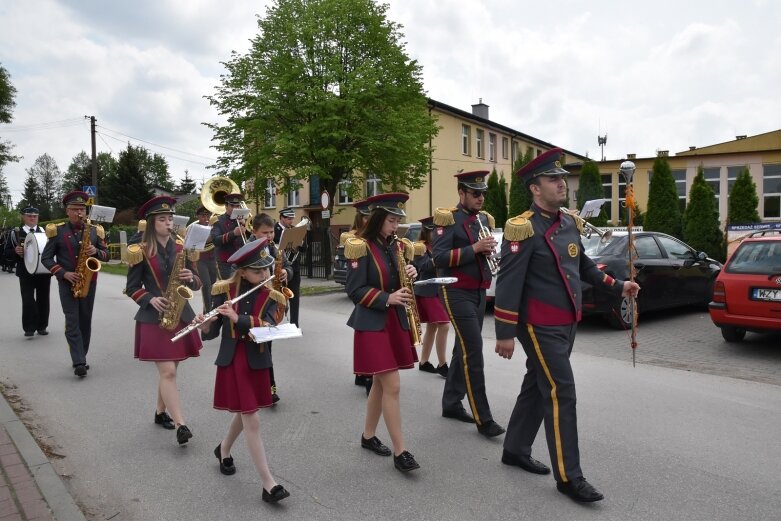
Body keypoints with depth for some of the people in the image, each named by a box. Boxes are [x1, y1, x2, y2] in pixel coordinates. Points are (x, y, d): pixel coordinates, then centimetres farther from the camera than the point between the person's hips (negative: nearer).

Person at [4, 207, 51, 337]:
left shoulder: (45, 231, 9)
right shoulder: (16, 233, 3)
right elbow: (6, 252, 2)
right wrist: (15, 251, -19)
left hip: (43, 271, 2)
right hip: (26, 273, -2)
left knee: (43, 300, 8)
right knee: (28, 300, -6)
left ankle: (42, 326, 18)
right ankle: (29, 328, 3)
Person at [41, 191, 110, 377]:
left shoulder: (95, 230, 5)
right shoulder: (57, 231, -1)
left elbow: (106, 255, 10)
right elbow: (46, 258, -1)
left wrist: (96, 252, -14)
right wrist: (64, 273, -15)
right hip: (67, 283, -3)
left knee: (85, 321, 8)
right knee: (72, 321, -9)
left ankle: (81, 358, 21)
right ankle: (79, 362, -13)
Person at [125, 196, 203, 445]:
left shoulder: (181, 247, 6)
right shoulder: (142, 251, -5)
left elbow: (197, 284, 8)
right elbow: (131, 288, -2)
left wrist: (190, 278, -13)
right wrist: (151, 299, -18)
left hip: (181, 315, 4)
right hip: (154, 318, -4)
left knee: (169, 370, 13)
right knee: (168, 372, -9)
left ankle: (161, 412, 33)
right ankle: (181, 425, -9)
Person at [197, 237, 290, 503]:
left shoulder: (270, 297, -4)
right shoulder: (224, 291, -6)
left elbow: (268, 329, -19)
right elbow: (212, 333, -4)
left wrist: (238, 318, -30)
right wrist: (205, 325, -26)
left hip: (257, 362, 3)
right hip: (231, 362, -3)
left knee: (244, 413, 19)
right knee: (252, 420, -4)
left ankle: (224, 449, 50)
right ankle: (269, 484, 1)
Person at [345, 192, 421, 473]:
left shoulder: (398, 247, 9)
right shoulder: (361, 248, -12)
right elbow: (355, 290, -14)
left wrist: (411, 275, -6)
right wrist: (387, 298, -24)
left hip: (396, 321, 7)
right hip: (372, 324, -7)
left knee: (381, 383, 15)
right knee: (392, 386, -8)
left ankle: (368, 436, 32)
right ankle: (400, 452, 1)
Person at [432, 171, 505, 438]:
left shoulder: (484, 219, 13)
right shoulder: (448, 219, -10)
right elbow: (439, 257, -19)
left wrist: (489, 250, -4)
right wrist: (473, 248, -24)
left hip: (479, 292, 8)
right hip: (457, 292, -8)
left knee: (464, 349, 13)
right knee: (473, 351, -9)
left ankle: (451, 403, 27)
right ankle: (483, 418, -3)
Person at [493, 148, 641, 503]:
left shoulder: (570, 224, 10)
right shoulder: (523, 228, -17)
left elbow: (584, 265, 23)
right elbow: (508, 284, -19)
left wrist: (617, 287, 12)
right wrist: (505, 333, -19)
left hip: (567, 324, 8)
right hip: (540, 327, -8)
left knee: (536, 388, 17)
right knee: (561, 394, -6)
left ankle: (515, 450, 32)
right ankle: (569, 477, 5)